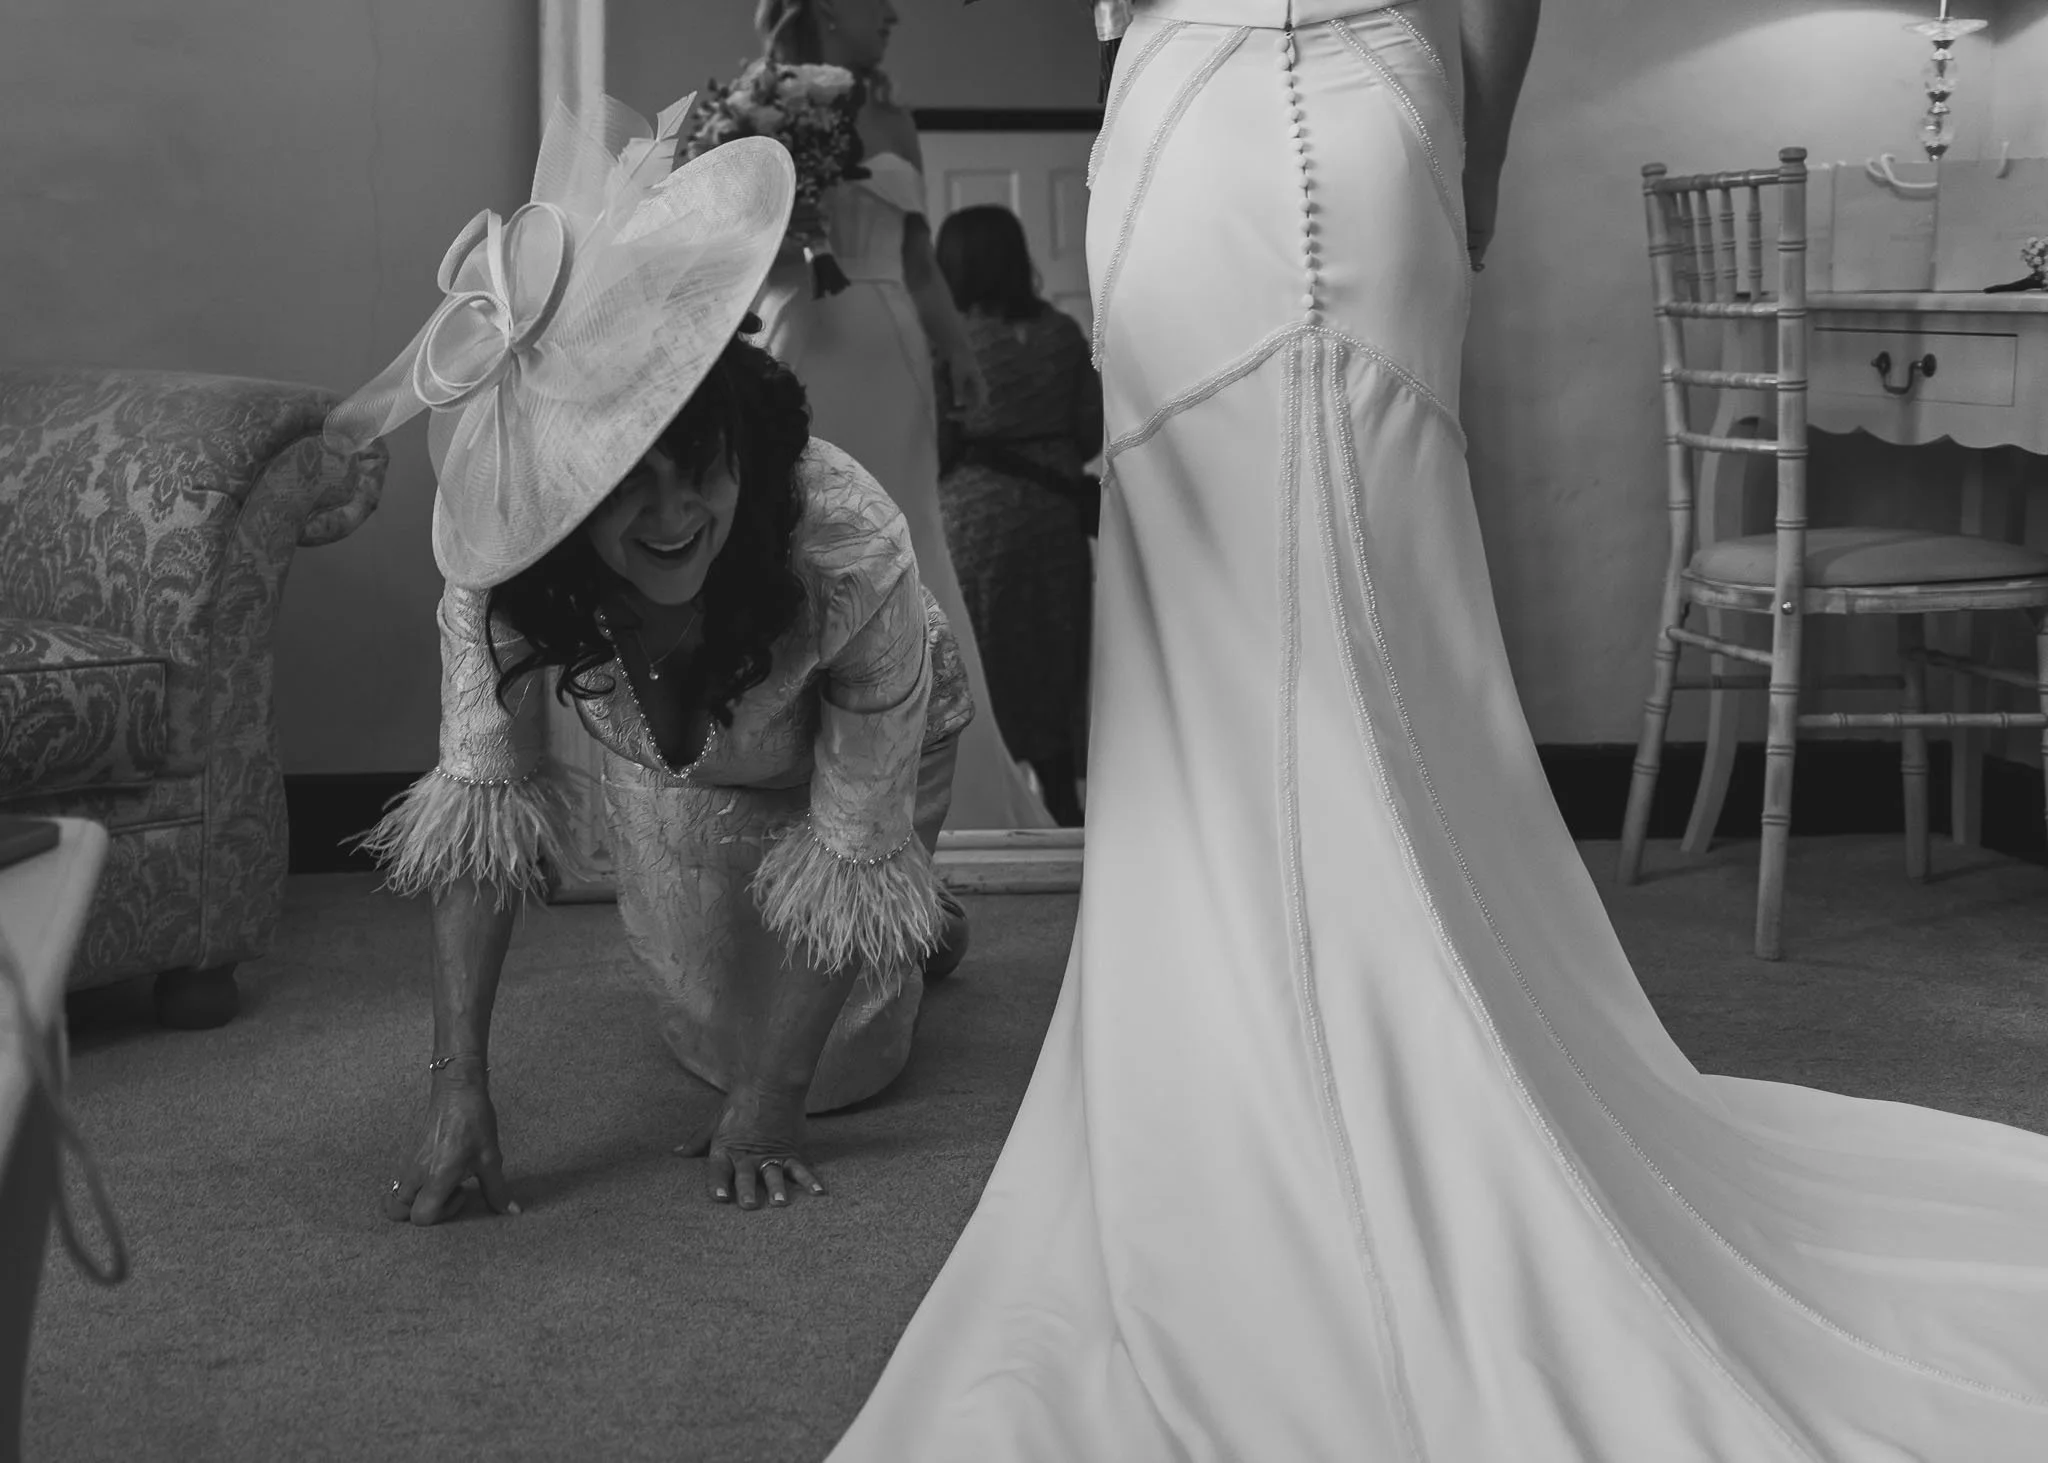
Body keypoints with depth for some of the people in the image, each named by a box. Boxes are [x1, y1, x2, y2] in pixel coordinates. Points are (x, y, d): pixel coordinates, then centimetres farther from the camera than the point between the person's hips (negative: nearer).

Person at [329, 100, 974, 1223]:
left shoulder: (854, 554, -45)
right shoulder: (500, 569, -39)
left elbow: (851, 850, -35)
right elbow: (477, 801, -30)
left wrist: (771, 1103, -30)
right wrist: (458, 1087, -35)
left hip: (858, 744, -2)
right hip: (674, 784, 2)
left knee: (843, 1062, 6)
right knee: (712, 1035, 14)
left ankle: (924, 930, 38)